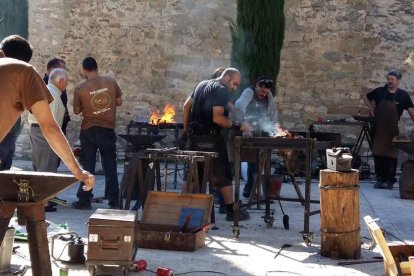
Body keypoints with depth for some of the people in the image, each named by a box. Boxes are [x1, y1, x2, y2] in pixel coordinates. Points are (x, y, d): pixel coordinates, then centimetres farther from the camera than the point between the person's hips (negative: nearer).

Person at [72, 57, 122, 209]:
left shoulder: (80, 88, -9)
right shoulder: (111, 82, -5)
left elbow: (77, 111, 1)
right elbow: (119, 102, 5)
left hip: (88, 130, -1)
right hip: (108, 129, 1)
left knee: (87, 166, 6)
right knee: (110, 166, 8)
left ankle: (84, 200, 8)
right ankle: (114, 201, 9)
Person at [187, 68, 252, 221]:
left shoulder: (202, 85, 15)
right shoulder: (222, 90, -12)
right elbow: (217, 118, -22)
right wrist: (239, 126, -18)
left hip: (194, 137, 8)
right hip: (211, 138, -8)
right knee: (223, 176, 0)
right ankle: (231, 211, 3)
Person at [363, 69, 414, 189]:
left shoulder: (403, 95, -1)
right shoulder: (379, 91, 4)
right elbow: (366, 97, 20)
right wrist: (372, 108, 8)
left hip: (392, 130, -2)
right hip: (378, 129, 2)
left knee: (391, 156, -1)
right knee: (377, 154, 4)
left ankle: (389, 181, 5)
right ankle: (380, 179, 13)